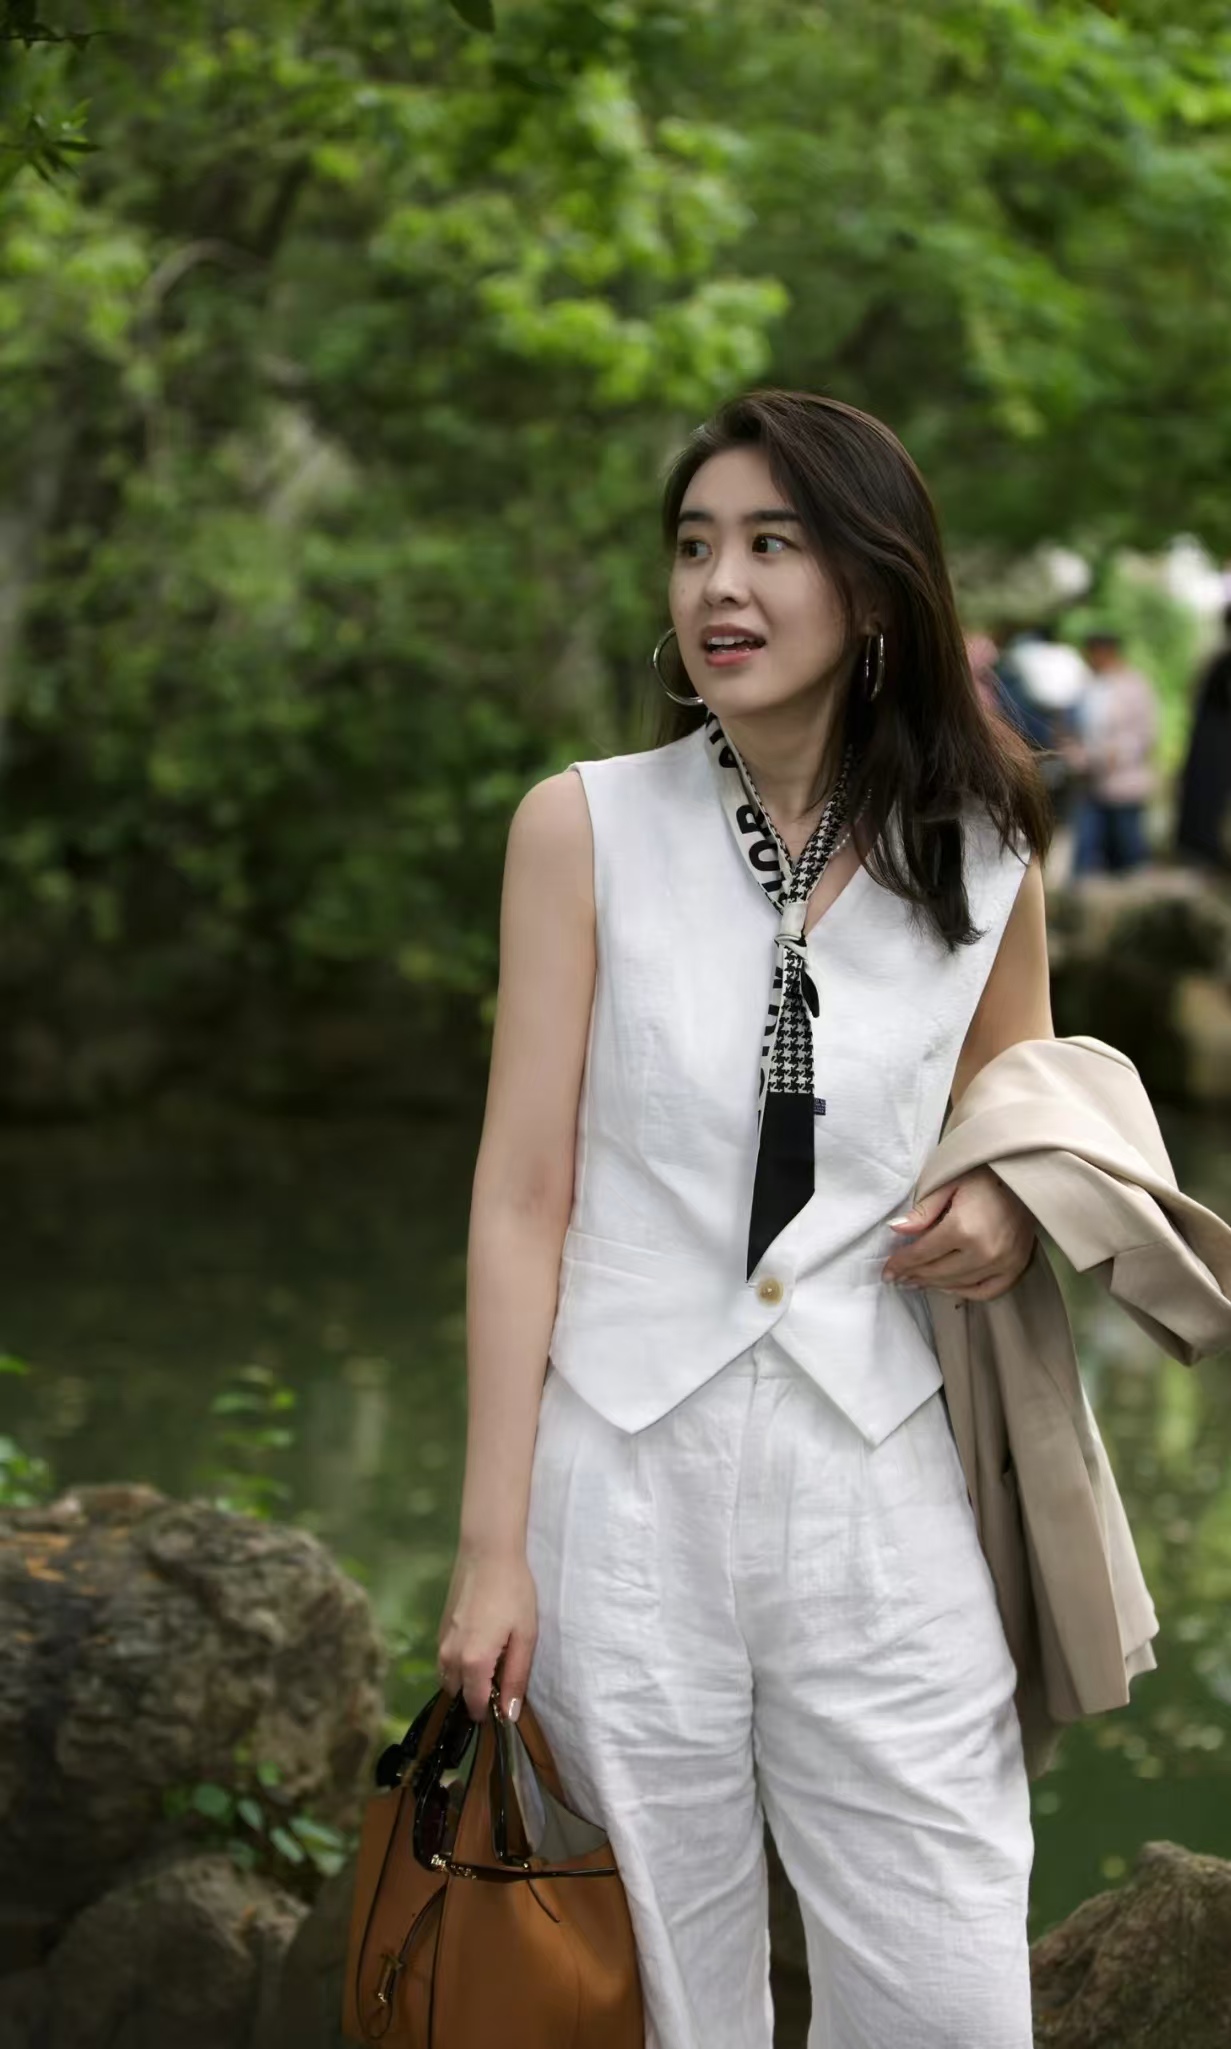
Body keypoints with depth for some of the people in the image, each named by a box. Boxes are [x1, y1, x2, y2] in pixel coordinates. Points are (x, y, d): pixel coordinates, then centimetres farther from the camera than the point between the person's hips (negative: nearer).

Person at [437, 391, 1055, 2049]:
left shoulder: (984, 864, 5)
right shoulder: (586, 827, -1)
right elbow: (523, 1195, -3)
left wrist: (1006, 1215, -4)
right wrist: (493, 1542, -7)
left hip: (879, 1492, 2)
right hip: (625, 1484, -1)